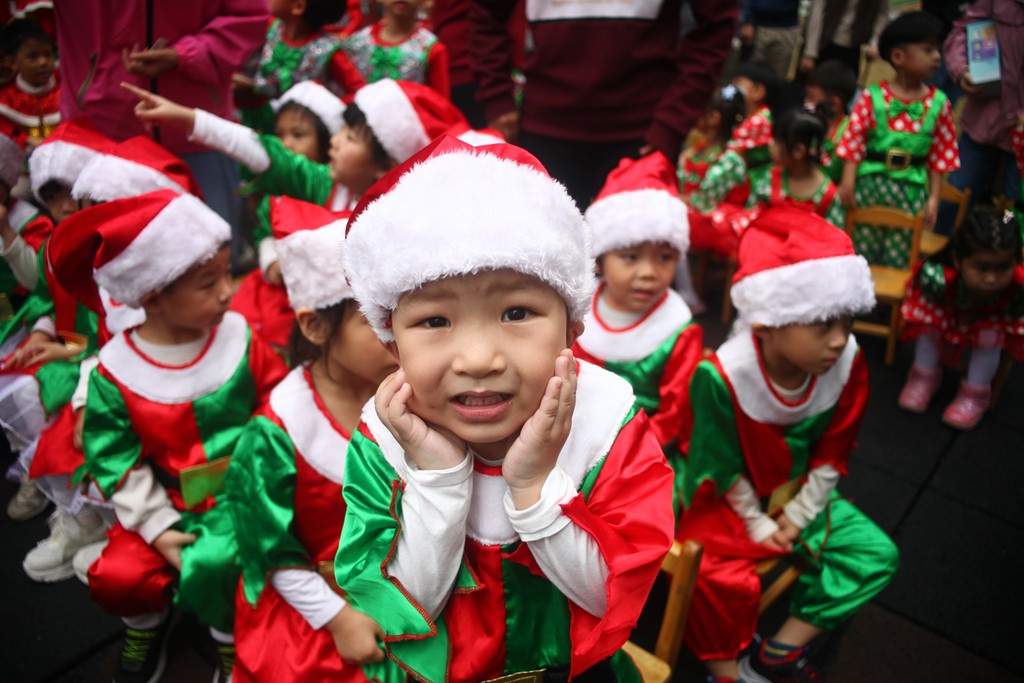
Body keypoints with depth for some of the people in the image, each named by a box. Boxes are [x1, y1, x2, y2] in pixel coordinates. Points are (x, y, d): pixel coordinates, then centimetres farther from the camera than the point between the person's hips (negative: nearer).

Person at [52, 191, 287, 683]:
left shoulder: (240, 337, -8)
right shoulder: (115, 370, -10)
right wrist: (157, 526, -7)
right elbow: (113, 456, -4)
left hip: (239, 491, -1)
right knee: (118, 576, -12)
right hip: (169, 500, 2)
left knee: (209, 565, -24)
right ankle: (146, 624, 26)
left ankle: (231, 639, 10)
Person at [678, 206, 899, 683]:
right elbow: (722, 466, -16)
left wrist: (799, 514, -3)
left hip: (798, 494, 6)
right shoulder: (721, 374, -32)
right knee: (718, 580, -27)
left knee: (876, 555, -2)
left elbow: (832, 454, -3)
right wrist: (755, 522, -8)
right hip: (729, 499, -5)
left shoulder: (848, 364, -17)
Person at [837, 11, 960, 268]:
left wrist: (933, 197, 2)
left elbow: (940, 155, 5)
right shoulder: (873, 96, -6)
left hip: (911, 188, 2)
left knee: (897, 257, 9)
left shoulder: (938, 103, 1)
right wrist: (848, 183, -9)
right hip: (870, 181, -2)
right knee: (863, 250, 8)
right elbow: (853, 142, -5)